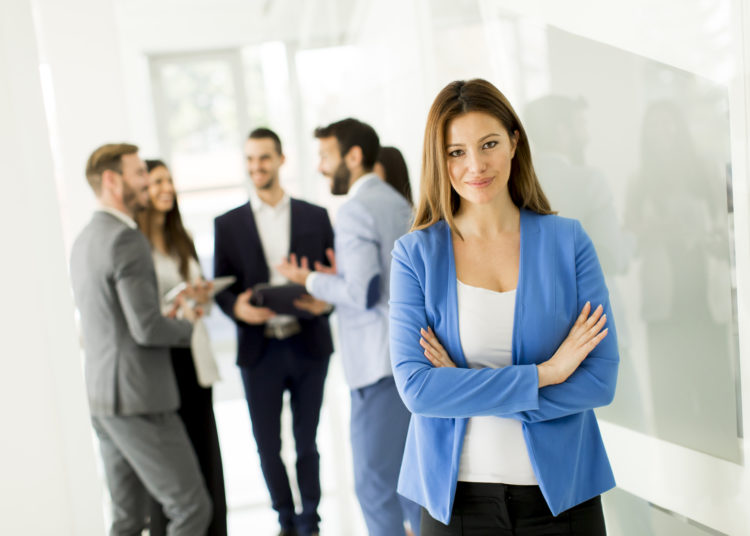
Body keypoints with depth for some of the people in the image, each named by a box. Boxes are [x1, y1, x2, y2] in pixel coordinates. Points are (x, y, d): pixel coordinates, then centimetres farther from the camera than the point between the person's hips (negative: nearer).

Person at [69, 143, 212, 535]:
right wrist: (186, 324, -3)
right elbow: (146, 328, -22)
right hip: (138, 399, -10)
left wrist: (170, 306, 14)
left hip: (102, 397, 10)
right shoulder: (127, 239, -17)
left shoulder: (84, 239, 13)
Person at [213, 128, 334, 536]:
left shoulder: (315, 217, 6)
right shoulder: (228, 224, 6)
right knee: (267, 445, 8)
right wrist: (237, 307, -17)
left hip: (308, 345, 0)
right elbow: (220, 287, 5)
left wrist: (326, 300, -17)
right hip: (259, 349, 0)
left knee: (306, 442, 11)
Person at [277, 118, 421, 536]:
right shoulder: (399, 203, 14)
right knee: (409, 472, 17)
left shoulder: (356, 210, -14)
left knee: (376, 481, -1)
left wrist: (311, 280, -6)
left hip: (380, 363, -9)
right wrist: (341, 276, 14)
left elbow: (363, 293, -20)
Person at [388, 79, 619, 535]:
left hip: (562, 491, 1)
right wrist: (544, 374, -17)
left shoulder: (569, 241, -3)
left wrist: (463, 390, -15)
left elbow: (601, 380, -9)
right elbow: (415, 386, -14)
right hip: (457, 496, 0)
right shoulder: (416, 254, -6)